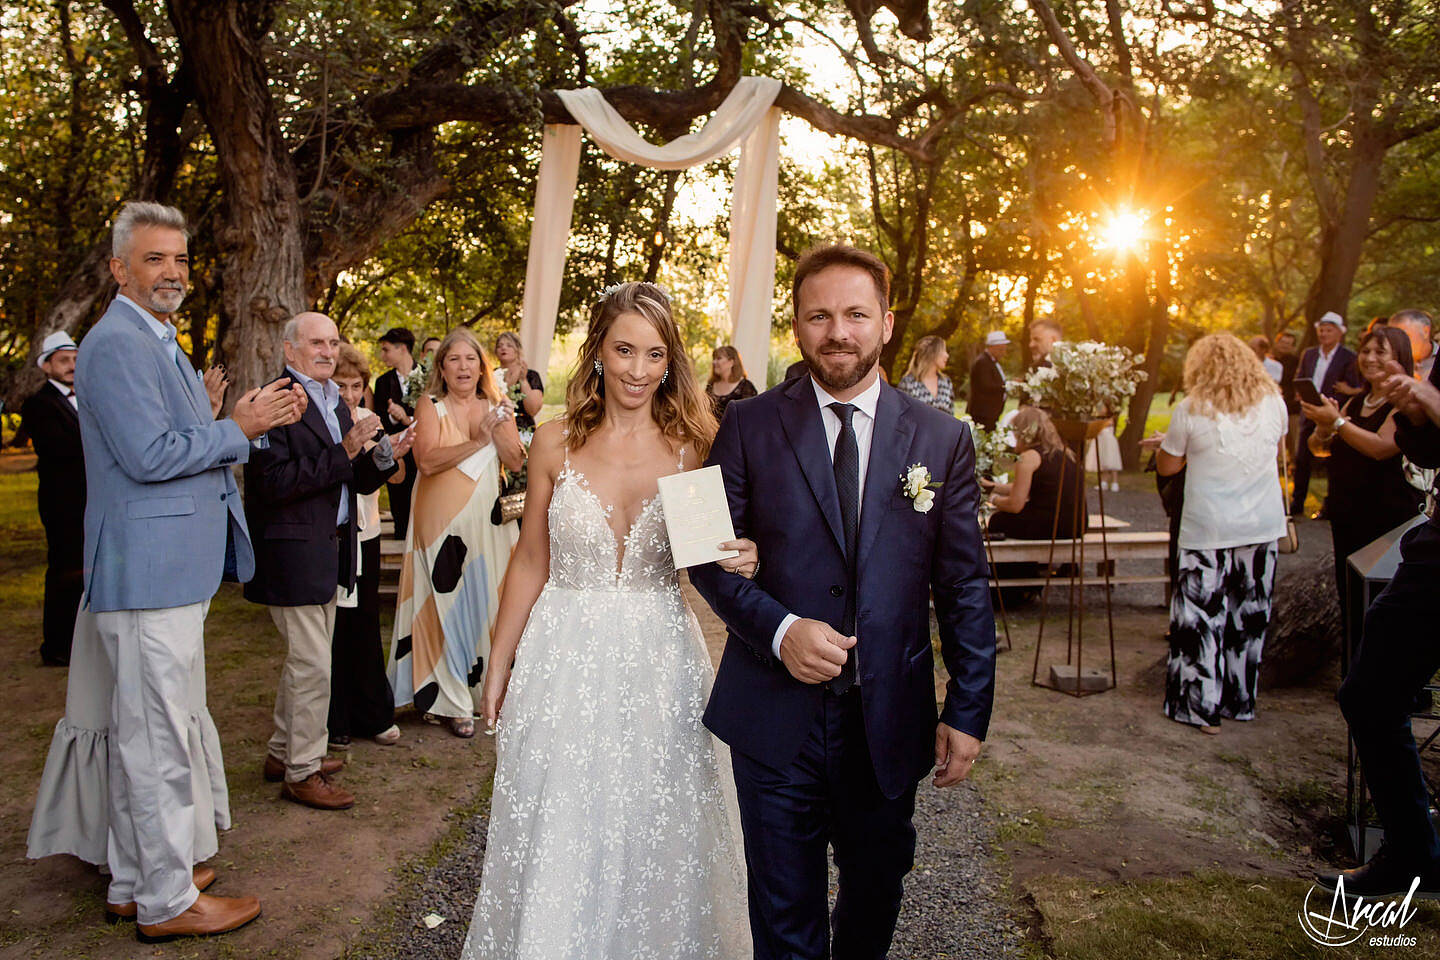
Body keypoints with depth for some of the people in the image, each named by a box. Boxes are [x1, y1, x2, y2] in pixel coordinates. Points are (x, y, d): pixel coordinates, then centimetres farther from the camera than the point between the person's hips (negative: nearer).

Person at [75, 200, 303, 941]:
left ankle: (132, 883, 31)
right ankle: (167, 902, 12)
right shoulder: (116, 344, -14)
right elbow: (149, 455, -22)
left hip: (171, 570, 11)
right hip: (149, 573, -11)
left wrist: (250, 420, 5)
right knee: (161, 740, -1)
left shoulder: (157, 344, 19)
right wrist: (240, 429, -11)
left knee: (142, 734, 18)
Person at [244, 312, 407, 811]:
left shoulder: (336, 404, 14)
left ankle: (282, 752, 35)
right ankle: (302, 773, 12)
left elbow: (355, 482, 15)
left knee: (303, 659, 20)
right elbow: (275, 482, -24)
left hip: (328, 553, 9)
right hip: (293, 552, -9)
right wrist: (343, 453, -27)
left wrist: (382, 457, -4)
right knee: (312, 666, -3)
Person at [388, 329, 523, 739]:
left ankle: (486, 687, 21)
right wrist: (478, 440, -20)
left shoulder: (497, 407, 10)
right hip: (443, 521, -3)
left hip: (489, 520, 3)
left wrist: (498, 429, -15)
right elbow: (427, 460, -16)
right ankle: (450, 700, 9)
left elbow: (516, 462, 0)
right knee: (446, 604, 0)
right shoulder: (430, 406, -1)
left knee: (488, 601, 6)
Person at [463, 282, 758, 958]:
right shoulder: (556, 443, -2)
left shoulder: (694, 445, -4)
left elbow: (712, 561, 4)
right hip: (565, 658, 1)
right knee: (560, 836, 11)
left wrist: (742, 564, -20)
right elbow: (530, 562, 5)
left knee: (654, 837, 12)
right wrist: (499, 667, 9)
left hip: (660, 661, 0)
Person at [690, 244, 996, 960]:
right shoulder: (749, 428, -3)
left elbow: (965, 588, 2)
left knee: (878, 892, 22)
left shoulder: (943, 439, -1)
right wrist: (779, 628, -18)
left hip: (890, 719, 2)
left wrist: (968, 712, 0)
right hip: (774, 715, -1)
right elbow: (711, 556, -2)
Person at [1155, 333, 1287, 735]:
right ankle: (1239, 701, 24)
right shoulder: (1273, 402, 2)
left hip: (1209, 529, -4)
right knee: (1249, 617, 12)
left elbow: (1167, 466, 0)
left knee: (1201, 617, 4)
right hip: (1264, 525, 4)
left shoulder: (1191, 409, -9)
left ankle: (1201, 706, 6)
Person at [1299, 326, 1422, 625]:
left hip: (1388, 517, -7)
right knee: (1348, 595, 14)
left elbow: (1381, 447, -23)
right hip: (1346, 513, 8)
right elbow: (1319, 448, 12)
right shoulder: (1356, 402, 14)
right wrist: (1324, 429, -10)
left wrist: (1337, 422, -21)